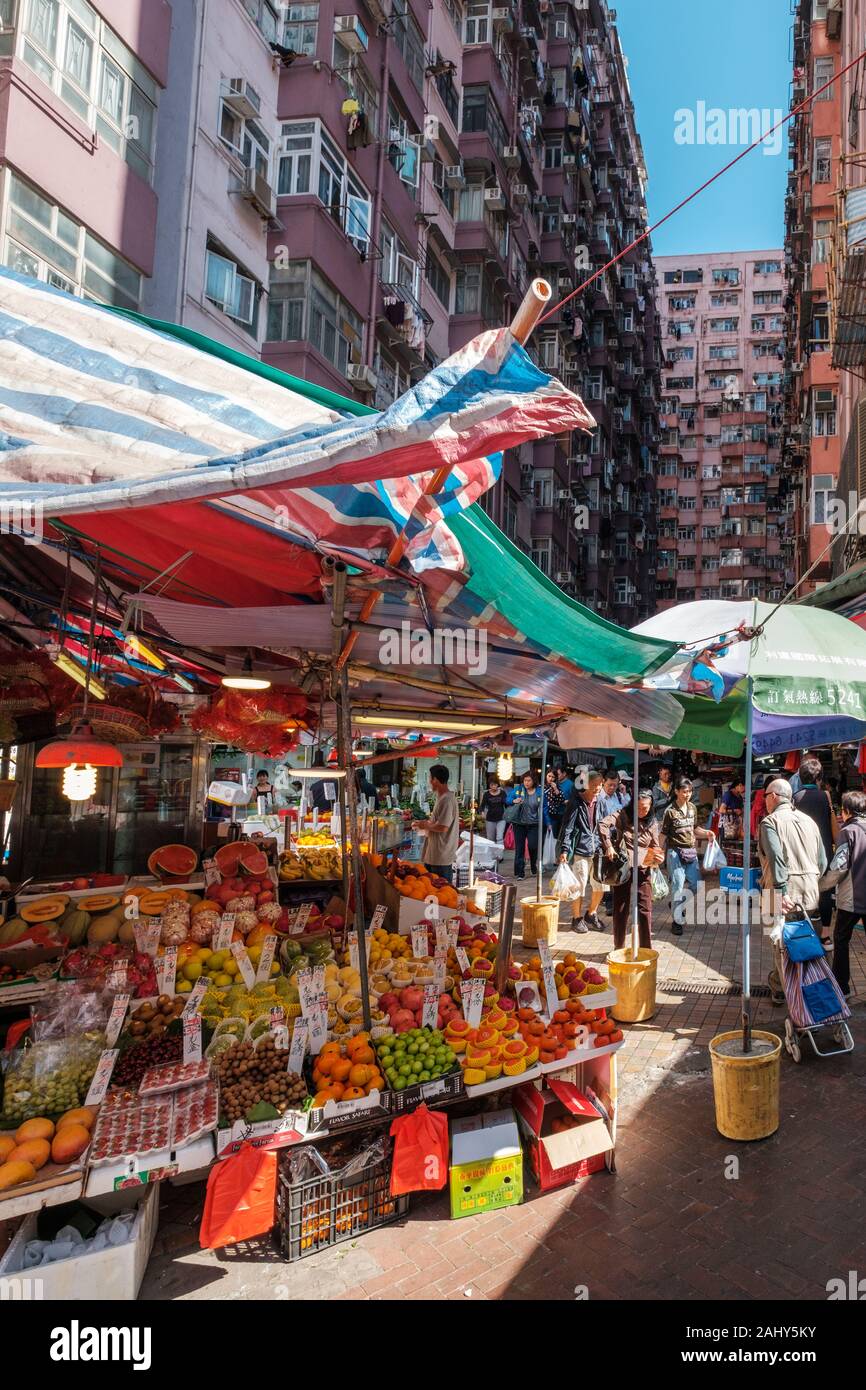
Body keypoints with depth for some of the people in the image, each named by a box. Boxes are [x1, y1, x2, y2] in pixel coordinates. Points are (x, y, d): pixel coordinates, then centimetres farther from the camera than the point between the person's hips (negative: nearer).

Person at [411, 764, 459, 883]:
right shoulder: (441, 798, 13)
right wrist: (424, 823, 11)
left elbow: (443, 827, -24)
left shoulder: (447, 800, -19)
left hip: (441, 858, -10)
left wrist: (425, 826, -9)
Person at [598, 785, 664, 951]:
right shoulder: (623, 814, -6)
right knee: (621, 909, 7)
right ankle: (618, 948, 21)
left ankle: (646, 948, 12)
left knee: (645, 909, -1)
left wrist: (657, 857, -12)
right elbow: (603, 824, -21)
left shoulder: (652, 823, 4)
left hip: (642, 869, 2)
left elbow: (655, 847, 10)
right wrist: (608, 846, -30)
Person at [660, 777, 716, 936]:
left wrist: (706, 833, 0)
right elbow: (663, 835, -8)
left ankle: (676, 904, 33)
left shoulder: (692, 808, 6)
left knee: (695, 886, 8)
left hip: (691, 852, 6)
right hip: (675, 852, -6)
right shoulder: (670, 811, -11)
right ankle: (677, 921, 10)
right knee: (678, 886, -2)